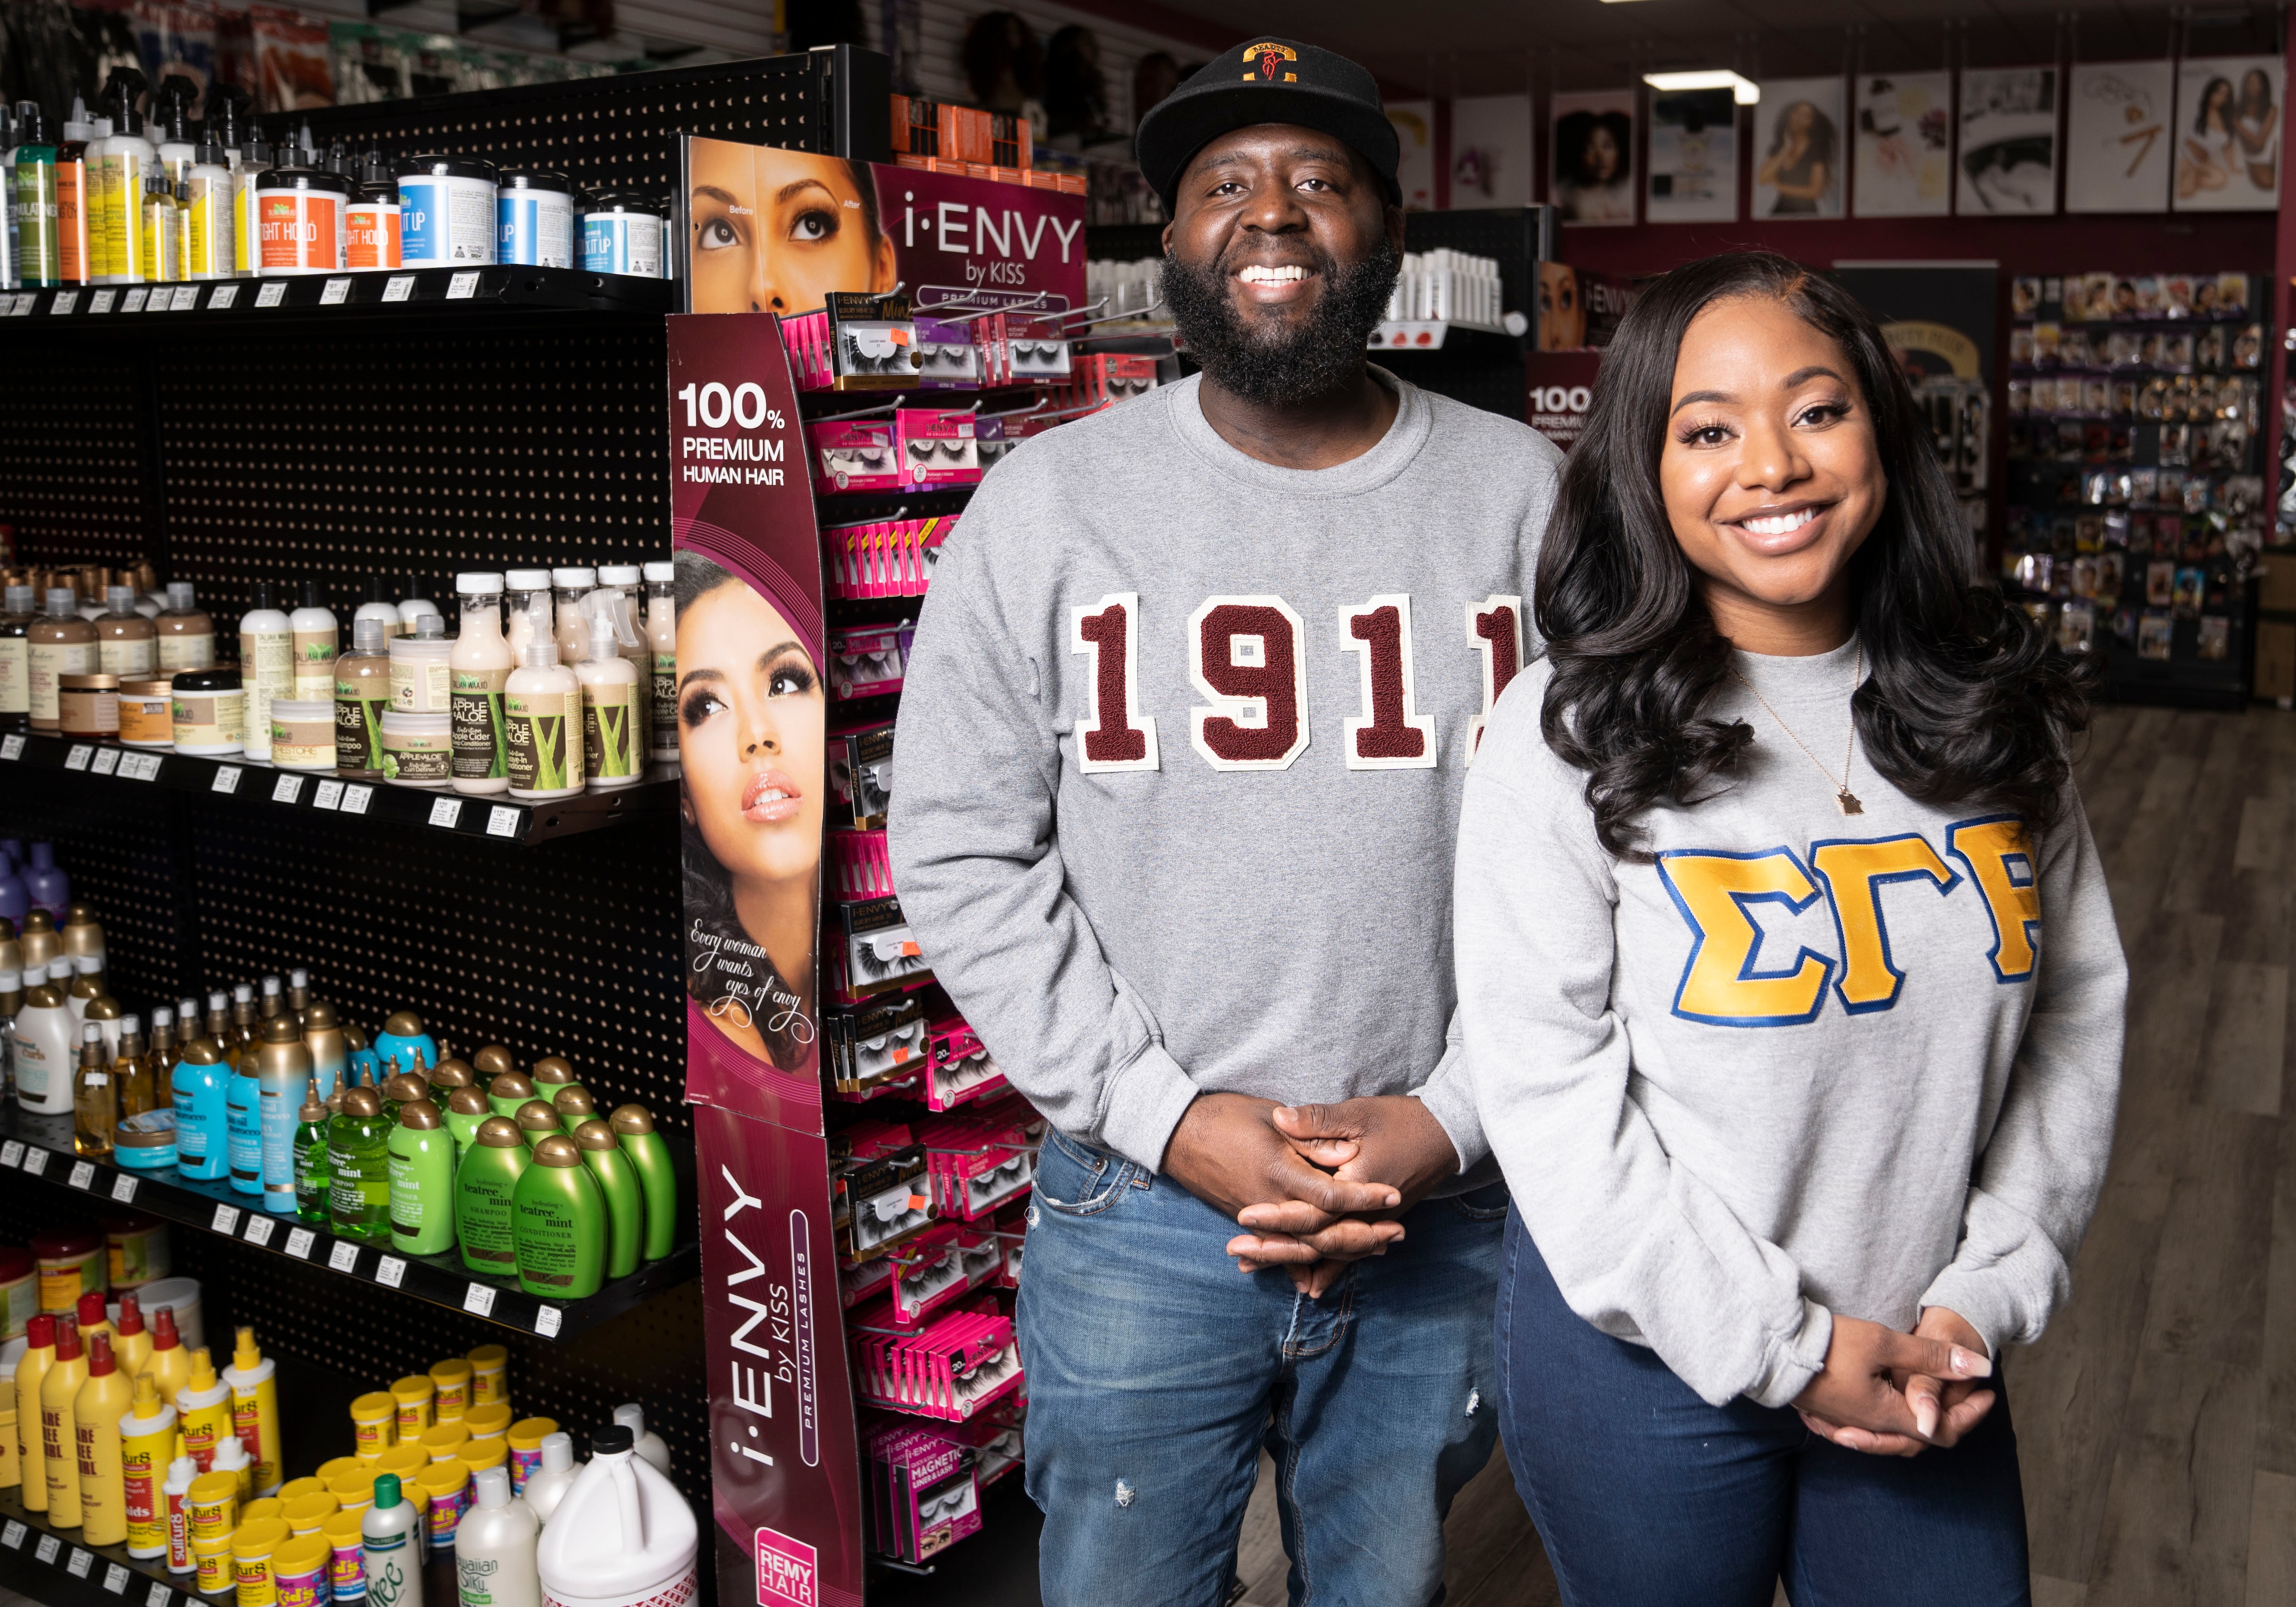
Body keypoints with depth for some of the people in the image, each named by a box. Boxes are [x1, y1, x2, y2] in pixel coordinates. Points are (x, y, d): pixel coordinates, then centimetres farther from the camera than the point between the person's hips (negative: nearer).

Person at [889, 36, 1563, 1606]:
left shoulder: (1526, 496, -2)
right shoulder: (1047, 503, -4)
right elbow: (959, 853, -5)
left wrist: (1454, 1116, -11)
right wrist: (1170, 1120, -12)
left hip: (1449, 1219, 1)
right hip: (1139, 1219, -1)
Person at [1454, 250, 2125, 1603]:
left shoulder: (1991, 712, -1)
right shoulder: (1568, 734, -13)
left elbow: (2079, 1004, 3)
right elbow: (1547, 1085, -15)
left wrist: (1986, 1294, -5)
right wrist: (1776, 1346, -14)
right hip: (1651, 1355, -3)